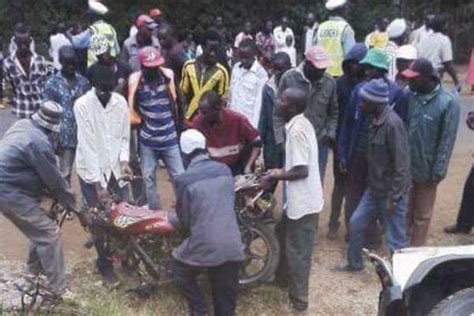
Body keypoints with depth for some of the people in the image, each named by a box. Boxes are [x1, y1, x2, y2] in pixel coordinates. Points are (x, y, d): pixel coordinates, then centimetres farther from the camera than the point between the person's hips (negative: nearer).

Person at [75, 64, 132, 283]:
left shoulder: (121, 102, -4)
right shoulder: (82, 105, -17)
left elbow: (124, 137, 5)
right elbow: (87, 145, -19)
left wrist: (124, 161, -13)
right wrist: (98, 183, -21)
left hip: (115, 168, 4)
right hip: (91, 170, -3)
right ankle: (104, 263, 23)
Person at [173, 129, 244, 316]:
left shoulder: (184, 179, -8)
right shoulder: (225, 170, 5)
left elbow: (184, 219, 2)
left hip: (204, 247, -4)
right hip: (233, 247, 4)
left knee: (180, 268, 26)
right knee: (226, 299, 19)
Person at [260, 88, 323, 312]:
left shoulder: (296, 130, -24)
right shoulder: (300, 123, 6)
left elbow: (302, 170, -25)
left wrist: (276, 176, -14)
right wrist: (281, 171, 7)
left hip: (303, 202, -10)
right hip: (300, 198, 10)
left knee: (297, 251, 6)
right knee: (284, 236, 27)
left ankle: (298, 300, 21)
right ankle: (284, 275, 47)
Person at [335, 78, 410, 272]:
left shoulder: (392, 124, -23)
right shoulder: (377, 120, 5)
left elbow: (401, 165, -22)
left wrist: (393, 198, -19)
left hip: (390, 192, -9)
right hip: (375, 188, 9)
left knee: (395, 239, 4)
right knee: (356, 223, 16)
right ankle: (354, 263, 36)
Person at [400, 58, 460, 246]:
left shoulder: (448, 103, -17)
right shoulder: (409, 96, -4)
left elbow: (447, 140, -14)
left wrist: (439, 171, -13)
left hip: (426, 168, -4)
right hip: (404, 165, 4)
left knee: (422, 214, 14)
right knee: (404, 209, 18)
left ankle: (416, 249, 29)